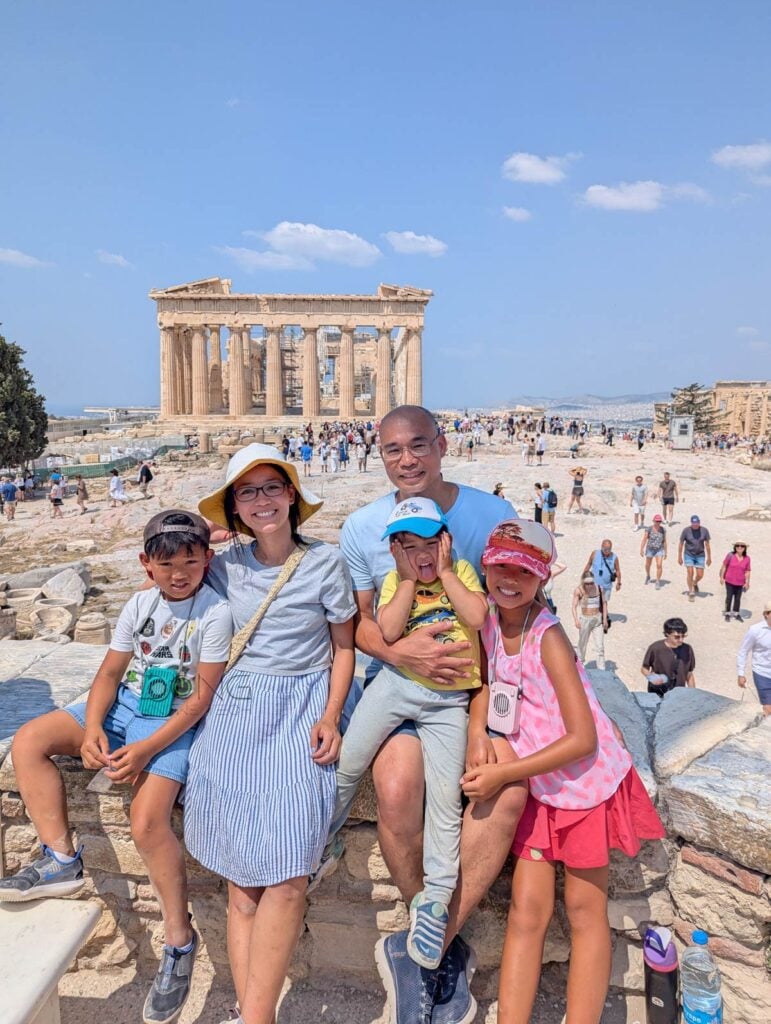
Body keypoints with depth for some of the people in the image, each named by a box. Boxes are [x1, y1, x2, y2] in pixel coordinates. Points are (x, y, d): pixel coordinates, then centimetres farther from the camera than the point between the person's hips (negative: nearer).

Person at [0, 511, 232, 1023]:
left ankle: (180, 940, -1)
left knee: (148, 821, -23)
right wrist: (92, 729, -13)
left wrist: (147, 749, -22)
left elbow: (203, 696, -15)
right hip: (125, 706, 7)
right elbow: (110, 673, 5)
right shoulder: (140, 604, 4)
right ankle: (61, 859, -1)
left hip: (176, 721, -6)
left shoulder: (216, 613, -14)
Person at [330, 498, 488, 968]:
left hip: (448, 700, -1)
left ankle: (435, 899, 13)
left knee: (446, 795, -2)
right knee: (347, 764, 4)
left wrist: (445, 572, -9)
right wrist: (409, 579, -11)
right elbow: (388, 632, -14)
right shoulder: (394, 580, 3)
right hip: (397, 683, 1)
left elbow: (476, 618, -14)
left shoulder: (461, 570, 3)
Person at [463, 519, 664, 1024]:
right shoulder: (490, 622, -3)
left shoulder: (548, 636, -22)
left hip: (587, 779, -5)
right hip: (539, 785, 5)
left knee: (585, 909, 8)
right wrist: (476, 731, -9)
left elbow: (583, 740, -22)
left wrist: (501, 774, -20)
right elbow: (487, 683, 12)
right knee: (527, 910, 5)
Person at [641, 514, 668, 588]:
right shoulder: (648, 529, -13)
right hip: (650, 549, 0)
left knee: (659, 565, -15)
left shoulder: (663, 529, -5)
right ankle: (648, 576, 48)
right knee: (647, 565, 17)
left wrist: (665, 552, 7)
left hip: (659, 549, 0)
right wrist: (641, 550, -23)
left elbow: (664, 541, 3)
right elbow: (644, 539, -16)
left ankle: (658, 582, -5)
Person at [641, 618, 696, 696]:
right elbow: (644, 669, -1)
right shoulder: (655, 648, -13)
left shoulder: (687, 650, -3)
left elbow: (689, 675, 7)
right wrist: (651, 677, -21)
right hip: (657, 694, -2)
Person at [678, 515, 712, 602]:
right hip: (689, 555, -1)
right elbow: (681, 544, -4)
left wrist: (709, 558, 5)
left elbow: (707, 544, 0)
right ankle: (690, 592, 5)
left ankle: (695, 583, 37)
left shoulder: (704, 530, -10)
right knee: (690, 573, -11)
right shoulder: (686, 530, -14)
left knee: (700, 575, 2)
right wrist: (679, 557, -1)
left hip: (700, 555, 2)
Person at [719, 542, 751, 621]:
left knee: (738, 598, 12)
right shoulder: (730, 555, -11)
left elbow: (747, 571, 1)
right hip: (729, 581, -2)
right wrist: (721, 577, -2)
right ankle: (727, 614, 18)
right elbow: (724, 566, -3)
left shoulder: (747, 558, -4)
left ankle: (736, 614, 27)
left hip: (740, 583, 2)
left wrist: (747, 583, 1)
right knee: (729, 597, 6)